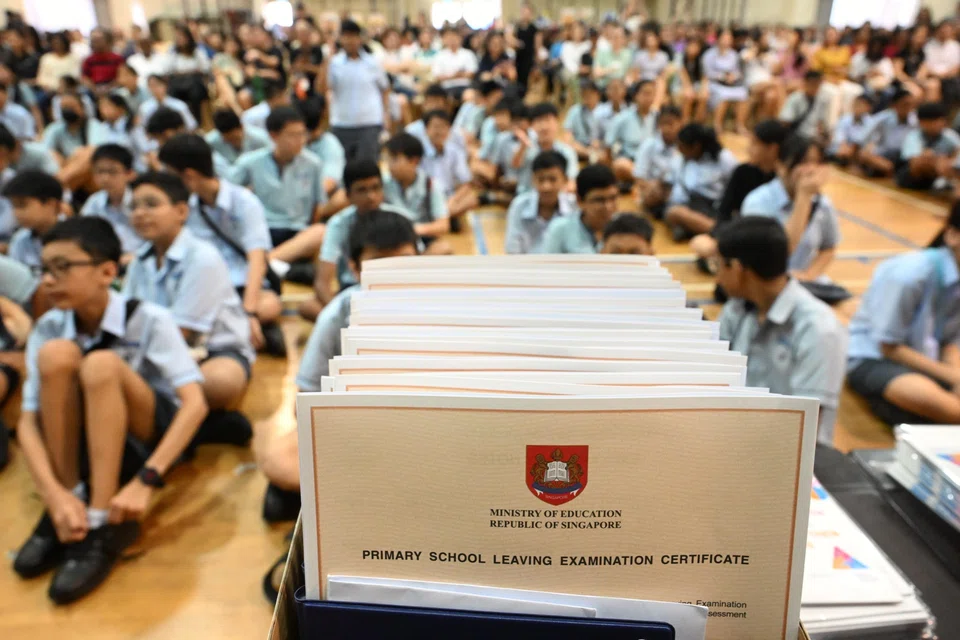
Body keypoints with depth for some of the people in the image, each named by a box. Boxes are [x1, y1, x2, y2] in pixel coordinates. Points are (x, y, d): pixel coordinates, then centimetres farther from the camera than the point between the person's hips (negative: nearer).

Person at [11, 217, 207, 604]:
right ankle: (71, 505, -15)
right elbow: (27, 422, -16)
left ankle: (103, 524, -28)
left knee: (101, 365, -32)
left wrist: (145, 480, -37)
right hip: (92, 436, 4)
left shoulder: (149, 320, -21)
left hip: (157, 435, -3)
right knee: (55, 354, -25)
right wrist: (55, 495, -32)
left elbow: (195, 404, -29)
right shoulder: (48, 329, -10)